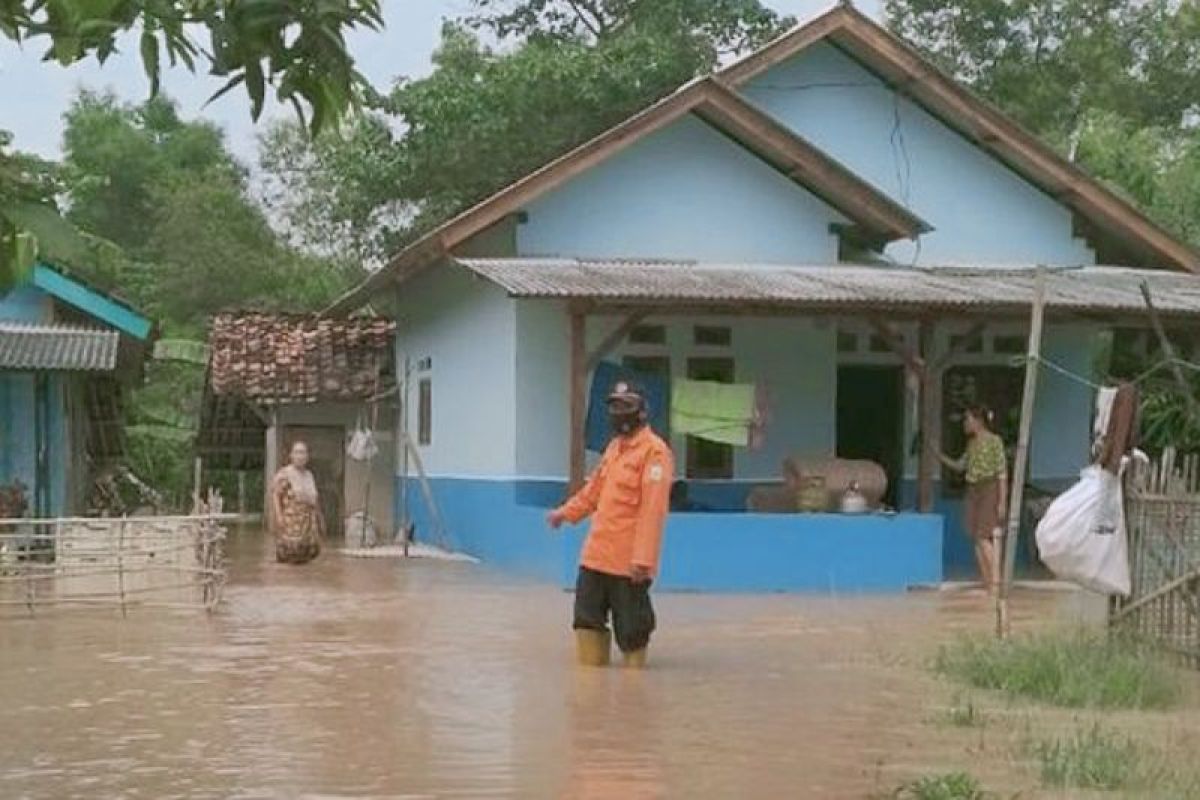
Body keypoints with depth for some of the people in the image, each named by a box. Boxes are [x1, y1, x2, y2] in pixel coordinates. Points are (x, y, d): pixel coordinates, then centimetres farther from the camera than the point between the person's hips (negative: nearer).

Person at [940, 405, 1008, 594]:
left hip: (989, 491, -7)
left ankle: (995, 581, -10)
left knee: (984, 537, -14)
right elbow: (959, 466, 22)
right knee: (977, 540, 3)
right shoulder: (972, 443, 14)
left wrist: (1002, 502, -14)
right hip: (973, 491, 7)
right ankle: (986, 582, 7)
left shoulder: (994, 441, -7)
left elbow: (1002, 472, -9)